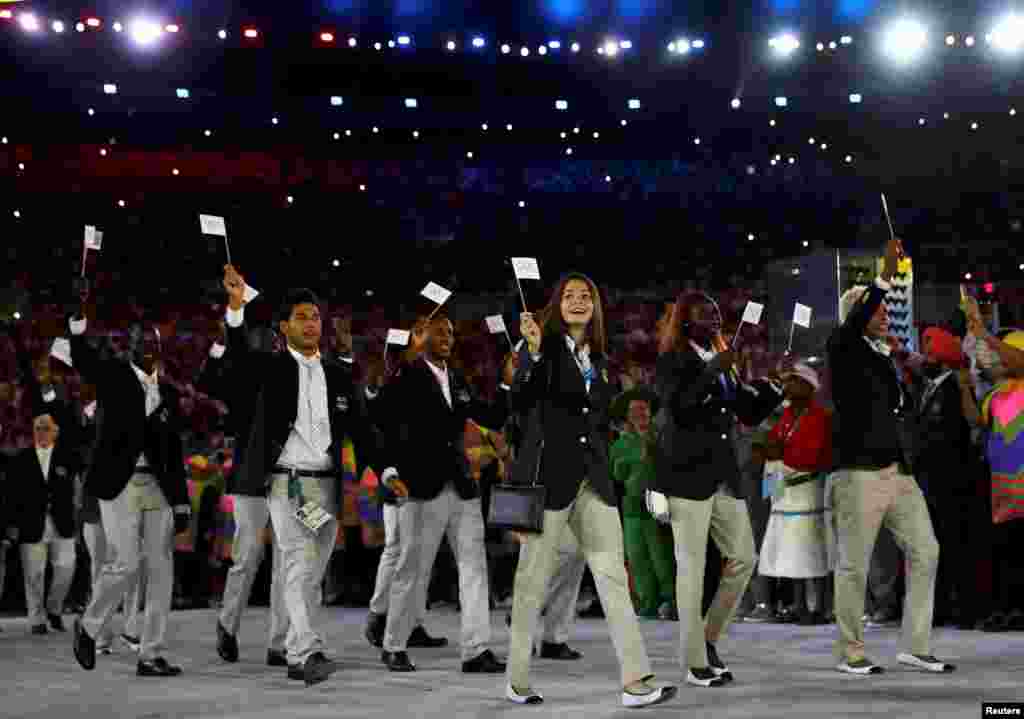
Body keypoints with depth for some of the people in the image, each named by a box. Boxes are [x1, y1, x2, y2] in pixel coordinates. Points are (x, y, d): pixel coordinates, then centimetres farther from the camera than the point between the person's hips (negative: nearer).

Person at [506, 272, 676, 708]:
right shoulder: (544, 347, -3)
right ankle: (517, 679, 13)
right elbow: (520, 403, -17)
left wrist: (600, 465, 17)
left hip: (593, 478, 5)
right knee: (533, 579, 2)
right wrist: (532, 353, -30)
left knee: (613, 575, -4)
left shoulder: (599, 359, 16)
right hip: (550, 475, -5)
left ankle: (635, 681, -8)